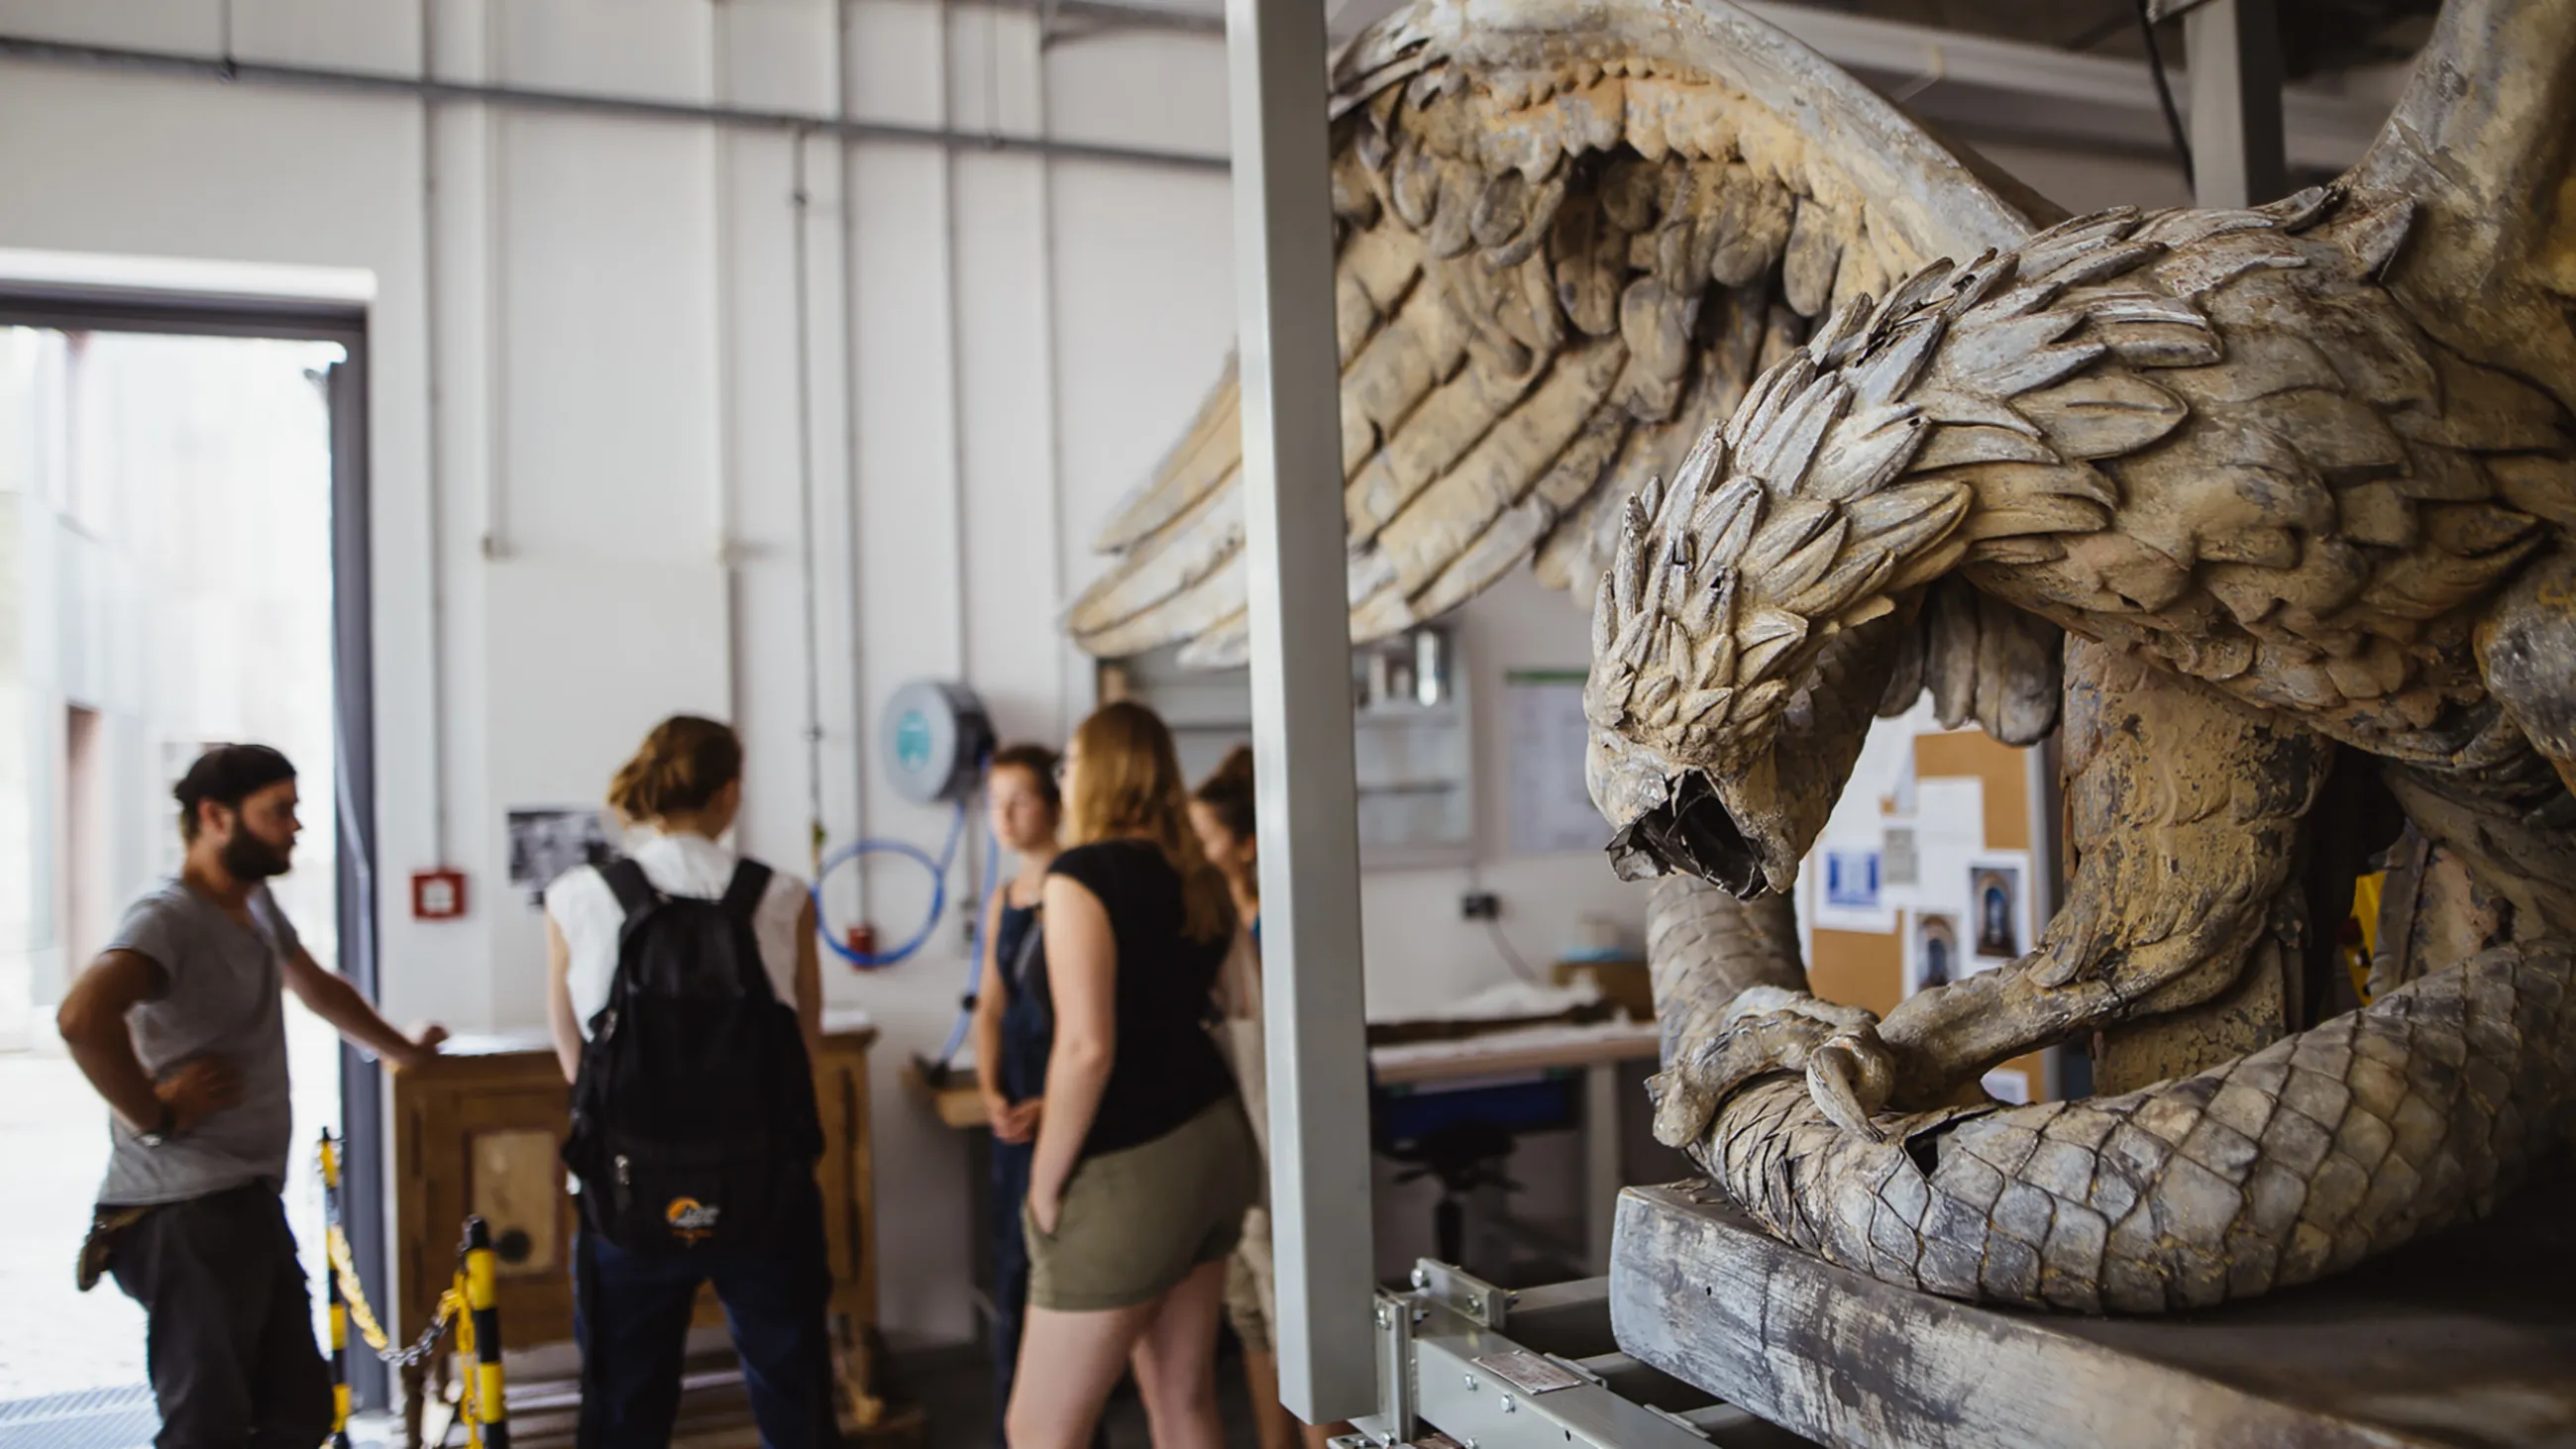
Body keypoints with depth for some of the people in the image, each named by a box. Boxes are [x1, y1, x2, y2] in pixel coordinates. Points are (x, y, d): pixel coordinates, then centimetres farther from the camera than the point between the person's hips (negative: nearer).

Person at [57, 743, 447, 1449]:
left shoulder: (256, 905, 14)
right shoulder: (170, 917, -16)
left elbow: (320, 989, 32)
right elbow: (83, 1015, -35)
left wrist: (402, 1050, 41)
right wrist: (156, 1113, -22)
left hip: (250, 1203, 9)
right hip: (188, 1215, -9)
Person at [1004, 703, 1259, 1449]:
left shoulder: (1081, 875, -13)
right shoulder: (1200, 879, 10)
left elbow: (1086, 1048, -21)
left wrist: (1045, 1186, -13)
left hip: (1130, 1166, -8)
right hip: (1211, 1140, 8)